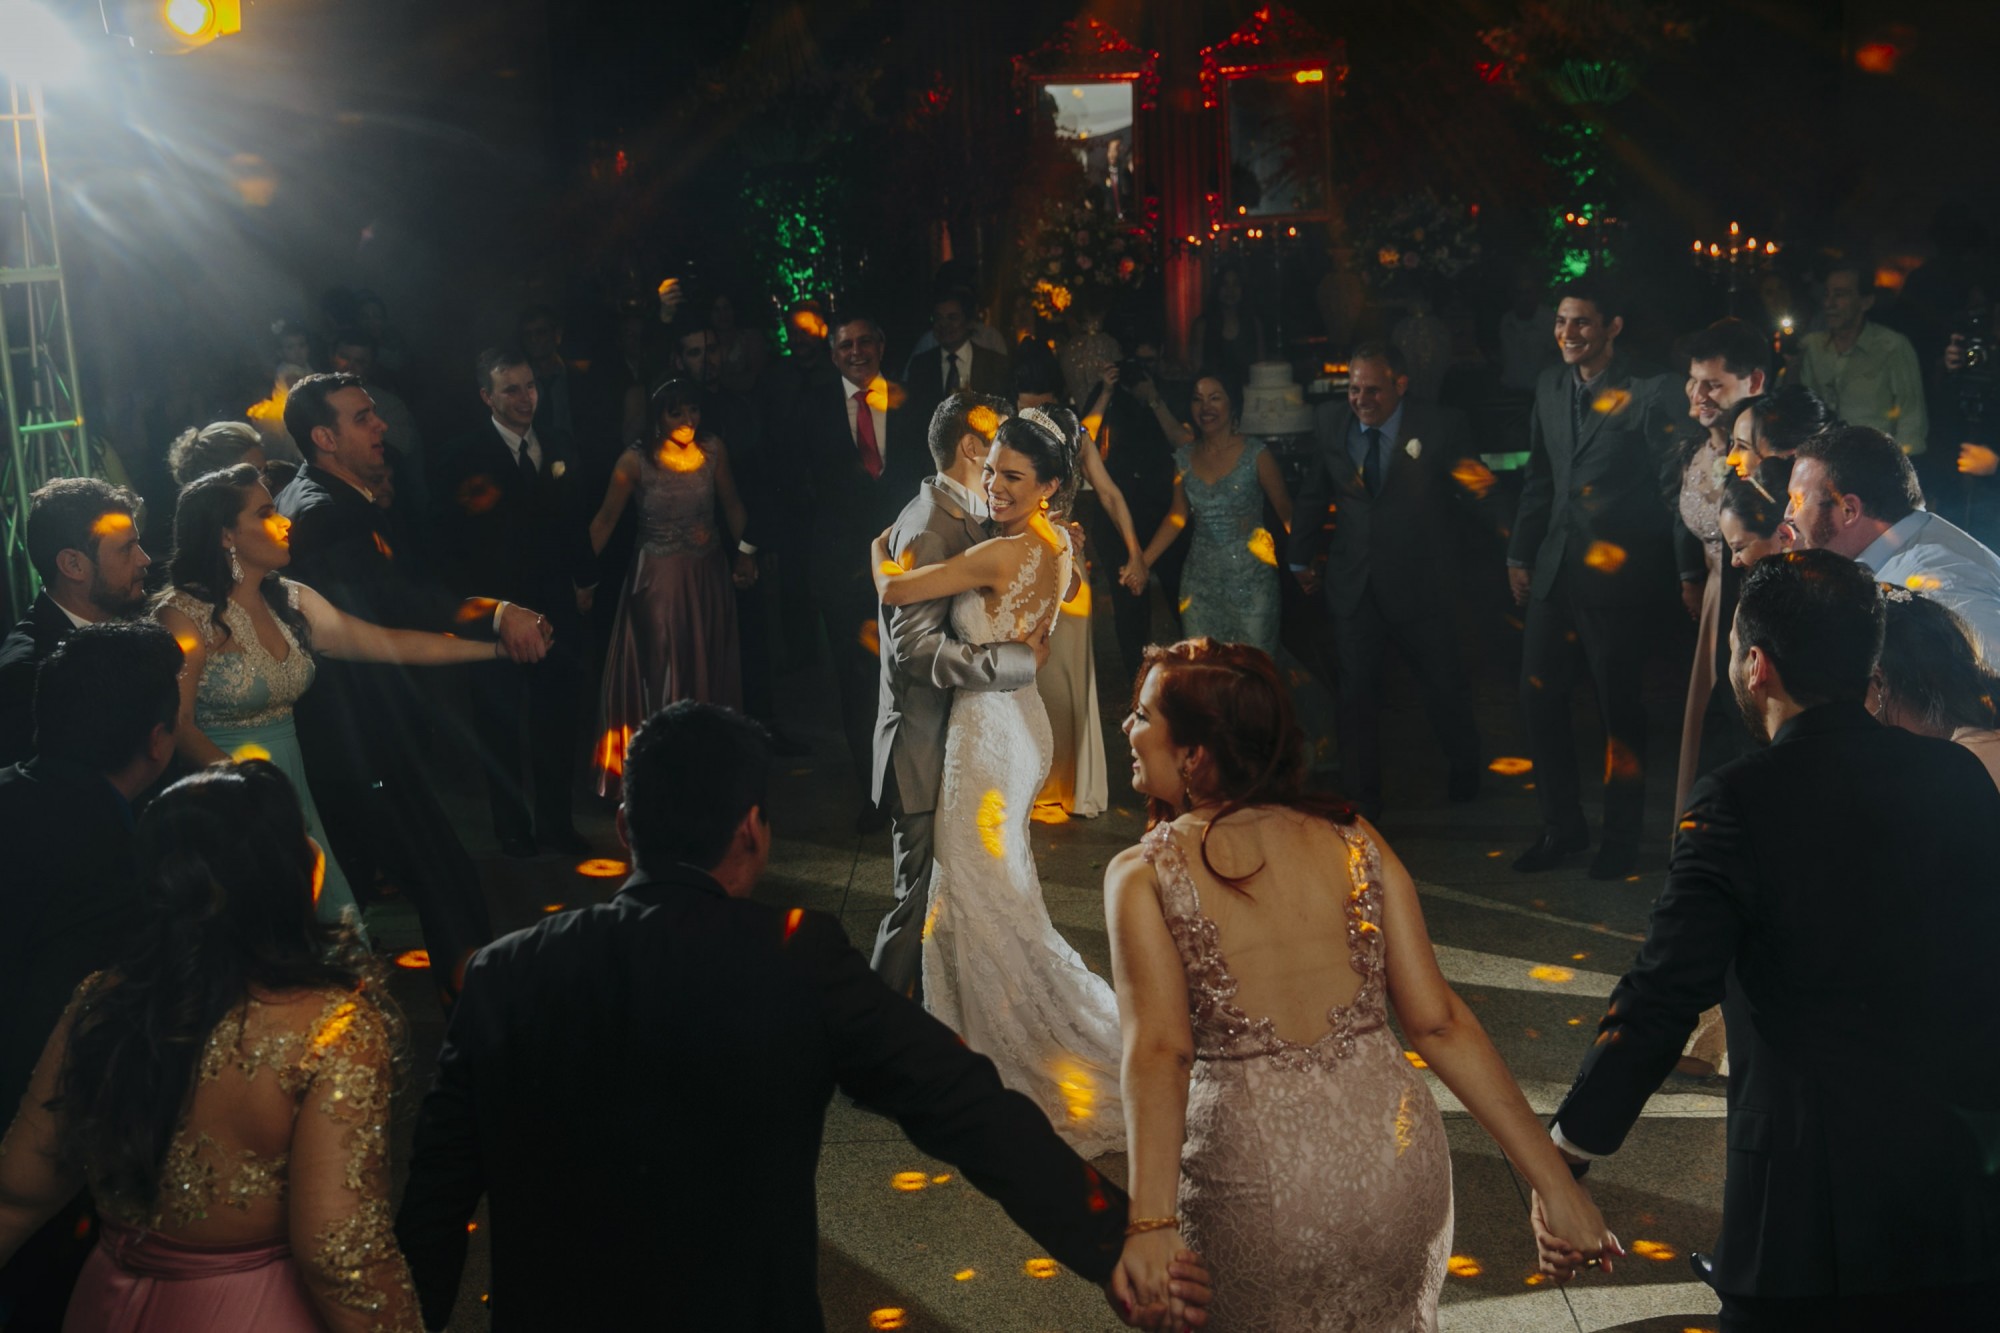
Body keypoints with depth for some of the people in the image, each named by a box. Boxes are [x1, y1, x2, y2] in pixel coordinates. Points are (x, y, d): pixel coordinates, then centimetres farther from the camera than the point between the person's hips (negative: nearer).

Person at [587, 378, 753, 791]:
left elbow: (732, 505, 6)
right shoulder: (636, 461, -14)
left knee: (709, 668, 16)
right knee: (661, 671, 6)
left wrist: (744, 553, 1)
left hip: (708, 574, 4)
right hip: (657, 579, -4)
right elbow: (604, 520, -13)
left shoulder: (714, 451, -5)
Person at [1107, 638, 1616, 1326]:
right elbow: (1439, 1023, -4)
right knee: (1387, 1315, 29)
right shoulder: (1354, 842, 1)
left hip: (1256, 1183, -3)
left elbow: (1158, 1050, -21)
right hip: (1399, 1162, 3)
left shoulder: (1144, 874, -7)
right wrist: (1554, 1181, -1)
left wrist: (1151, 1224, -30)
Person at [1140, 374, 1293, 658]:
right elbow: (1178, 515, 10)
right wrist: (1142, 562, 2)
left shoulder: (1255, 454, -7)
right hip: (1200, 579, 3)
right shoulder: (1185, 456, 5)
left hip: (1251, 578, -3)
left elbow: (1285, 510, -5)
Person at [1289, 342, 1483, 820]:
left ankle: (1465, 768, 43)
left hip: (1421, 584, -2)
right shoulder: (1330, 421, -2)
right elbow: (1313, 493, 10)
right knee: (1354, 694, 9)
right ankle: (1360, 797, 25)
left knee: (1444, 686, 13)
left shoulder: (1441, 427, -12)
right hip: (1352, 583, 2)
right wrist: (1300, 558, 15)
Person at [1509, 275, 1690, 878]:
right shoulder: (1551, 386, 10)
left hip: (1618, 573, -6)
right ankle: (1562, 827, 23)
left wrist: (1684, 570, -12)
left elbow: (1675, 484, -9)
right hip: (1555, 569, 6)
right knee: (1539, 697, 6)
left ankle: (1620, 838, 22)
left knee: (1619, 708, 6)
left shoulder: (1651, 393, -9)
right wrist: (1520, 552, 16)